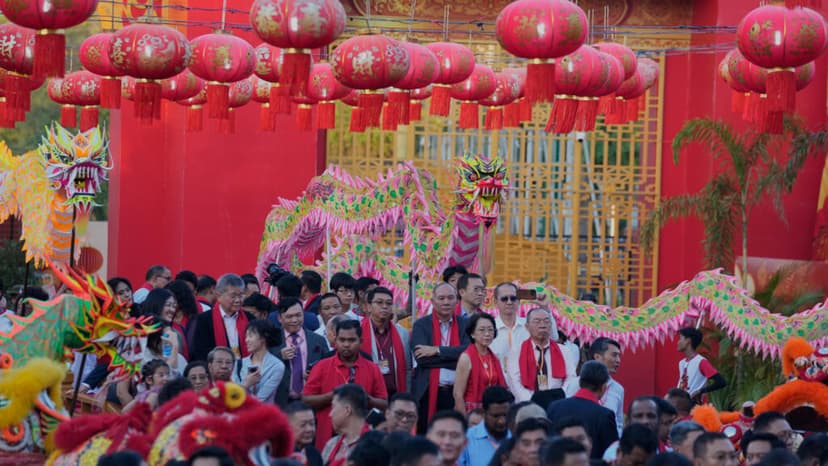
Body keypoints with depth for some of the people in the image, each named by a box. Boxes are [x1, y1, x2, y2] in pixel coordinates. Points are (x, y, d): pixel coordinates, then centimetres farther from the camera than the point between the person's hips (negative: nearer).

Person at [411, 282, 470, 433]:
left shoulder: (464, 325, 10)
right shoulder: (421, 325, 4)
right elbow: (421, 357, -10)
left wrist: (437, 350, -13)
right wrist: (455, 357, -10)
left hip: (457, 393, 1)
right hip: (428, 392, -1)